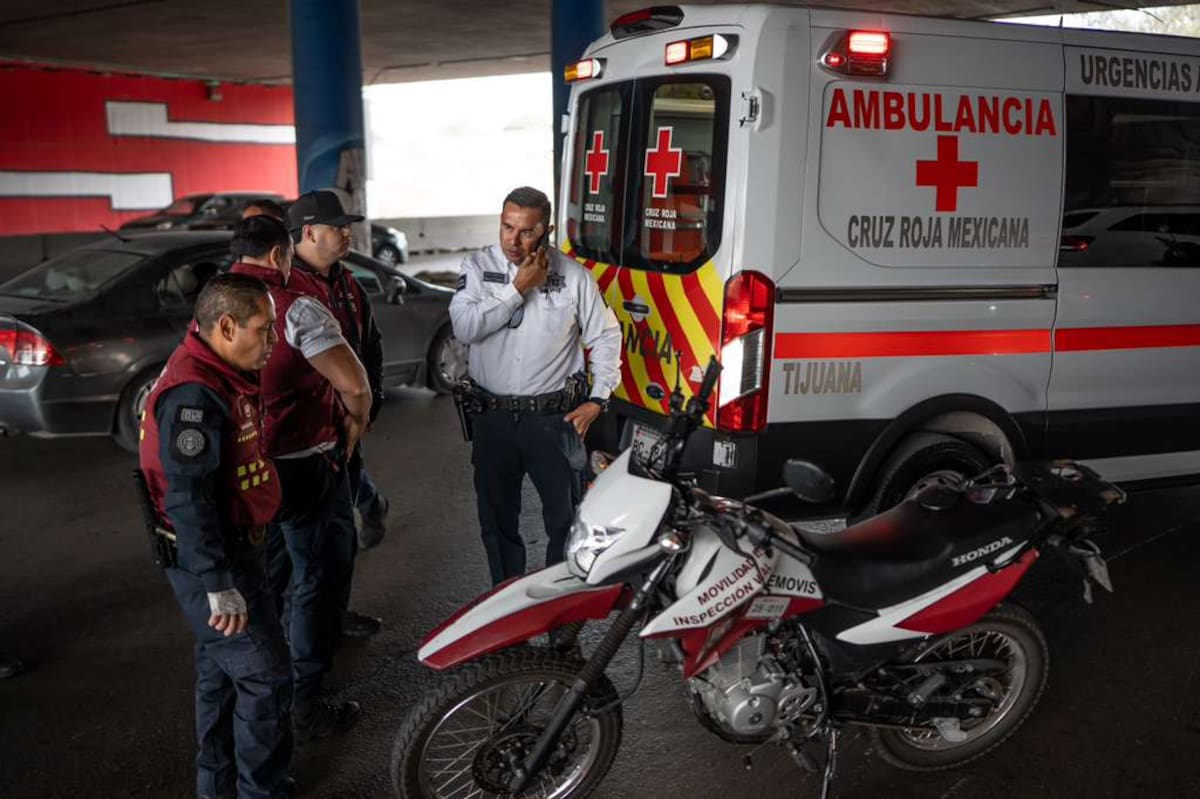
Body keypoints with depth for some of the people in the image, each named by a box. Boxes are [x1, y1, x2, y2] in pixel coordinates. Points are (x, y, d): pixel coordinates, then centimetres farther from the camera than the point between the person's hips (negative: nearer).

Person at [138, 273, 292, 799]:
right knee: (265, 676, -4)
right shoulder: (194, 393, -25)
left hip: (229, 546, 11)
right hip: (209, 558, -11)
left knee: (221, 667, 21)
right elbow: (186, 498, -29)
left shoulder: (221, 376, 7)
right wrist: (218, 585, -28)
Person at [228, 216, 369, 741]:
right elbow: (354, 383, -29)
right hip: (303, 462, -7)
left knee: (268, 577, 25)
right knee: (317, 579, 6)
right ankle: (306, 706, 13)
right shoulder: (295, 304, -19)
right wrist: (357, 418, -7)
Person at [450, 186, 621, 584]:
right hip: (493, 417, 2)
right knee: (497, 521, 14)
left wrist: (598, 400, -1)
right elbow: (463, 327, -16)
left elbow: (606, 336, 4)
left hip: (555, 417, -1)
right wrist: (519, 289, -19)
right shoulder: (477, 266, -2)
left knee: (567, 520, 6)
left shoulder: (573, 275, -4)